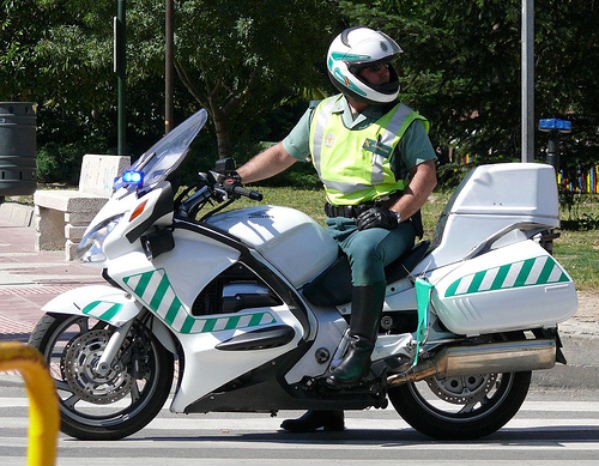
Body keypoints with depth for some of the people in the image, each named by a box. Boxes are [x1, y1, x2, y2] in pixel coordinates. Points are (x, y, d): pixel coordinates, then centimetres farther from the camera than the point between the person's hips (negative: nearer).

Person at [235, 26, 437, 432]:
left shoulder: (406, 122, 1)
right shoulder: (321, 116, 12)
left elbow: (426, 174, -7)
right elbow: (283, 154, 20)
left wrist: (395, 213, -21)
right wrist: (234, 178, 10)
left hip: (390, 221, -5)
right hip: (338, 223, 5)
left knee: (365, 248, -38)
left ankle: (361, 350, -38)